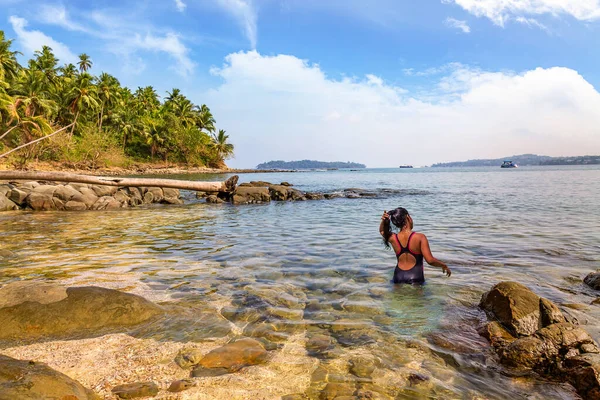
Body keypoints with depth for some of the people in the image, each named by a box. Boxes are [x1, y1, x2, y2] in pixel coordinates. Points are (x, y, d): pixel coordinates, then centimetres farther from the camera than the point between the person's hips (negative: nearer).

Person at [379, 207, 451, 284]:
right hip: (415, 277, -3)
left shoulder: (393, 238, 2)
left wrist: (384, 220, 7)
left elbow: (382, 231, 25)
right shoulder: (420, 237, -7)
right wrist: (444, 266, 9)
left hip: (398, 277, 3)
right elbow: (430, 260, -8)